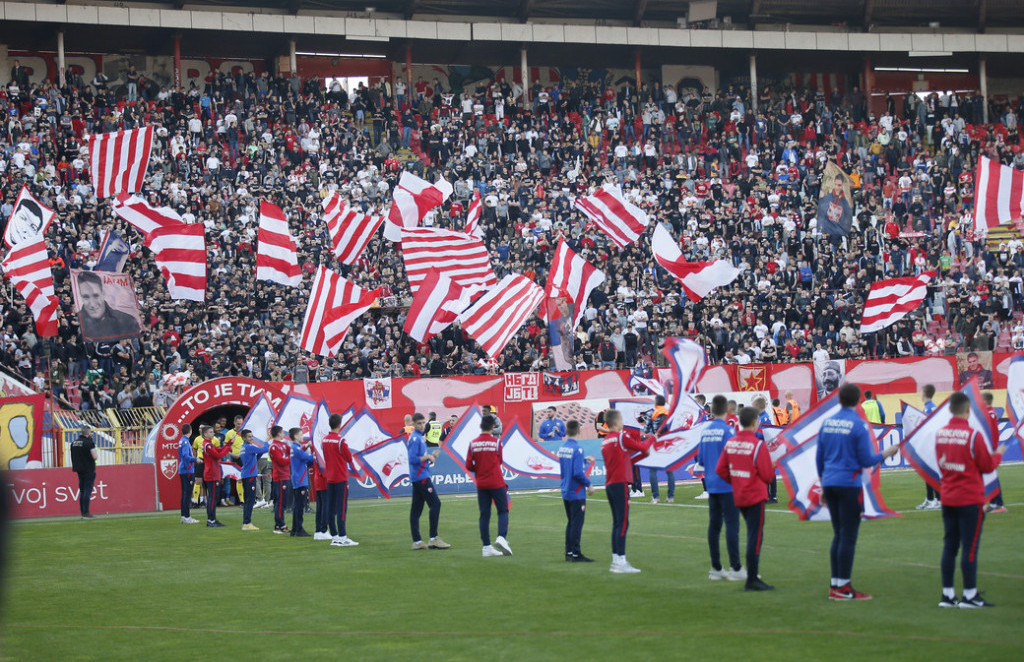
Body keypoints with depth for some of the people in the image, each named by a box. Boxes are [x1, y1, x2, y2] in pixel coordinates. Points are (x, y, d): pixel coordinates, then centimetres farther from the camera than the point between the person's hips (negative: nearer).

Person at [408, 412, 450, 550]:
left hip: (417, 478, 10)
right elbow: (413, 459, -21)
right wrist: (427, 457, -13)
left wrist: (431, 455, 8)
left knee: (416, 508, 8)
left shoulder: (419, 437, 17)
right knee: (435, 503, -12)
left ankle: (417, 541, 9)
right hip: (421, 477, -10)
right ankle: (434, 538, -13)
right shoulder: (415, 438, -13)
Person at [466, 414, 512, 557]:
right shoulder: (496, 442, -6)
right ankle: (501, 537, -18)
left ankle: (487, 546, 5)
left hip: (481, 485, 3)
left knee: (484, 514, 7)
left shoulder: (473, 443, 0)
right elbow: (499, 462, 3)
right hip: (496, 483, -3)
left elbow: (469, 466, -1)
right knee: (503, 511, 5)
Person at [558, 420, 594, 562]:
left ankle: (569, 552, 20)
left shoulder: (561, 448, 6)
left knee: (571, 522, 16)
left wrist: (584, 460, 24)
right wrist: (588, 484, -10)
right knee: (577, 523, -2)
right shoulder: (577, 449, -18)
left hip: (565, 492, 8)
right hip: (577, 493, -8)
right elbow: (578, 473, -22)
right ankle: (576, 554, 0)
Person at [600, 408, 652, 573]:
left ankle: (616, 561, 15)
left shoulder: (605, 441, 15)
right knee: (623, 524, -9)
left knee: (617, 523, 13)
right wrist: (651, 439, 20)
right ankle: (621, 562, -13)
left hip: (609, 485, 8)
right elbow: (642, 447, 1)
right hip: (620, 484, -8)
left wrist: (643, 454, 20)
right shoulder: (622, 437, -9)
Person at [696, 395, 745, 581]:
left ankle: (716, 568, 13)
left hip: (711, 485, 6)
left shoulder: (704, 431, 7)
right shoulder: (726, 431, -12)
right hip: (727, 485, -6)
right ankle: (735, 568, -5)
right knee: (732, 525, -4)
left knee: (714, 525, 9)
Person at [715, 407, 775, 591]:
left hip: (739, 496, 7)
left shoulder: (730, 443, 1)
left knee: (753, 535, 17)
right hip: (756, 496, -7)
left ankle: (753, 577, 20)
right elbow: (768, 475, -14)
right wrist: (772, 467, 7)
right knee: (755, 537, -3)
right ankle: (752, 581, -2)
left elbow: (720, 470, 5)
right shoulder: (758, 445, -16)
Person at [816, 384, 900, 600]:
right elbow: (866, 461, -9)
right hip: (849, 484, -6)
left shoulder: (827, 423, 8)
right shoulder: (858, 425, -9)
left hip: (830, 483, 6)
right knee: (848, 536, -2)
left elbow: (819, 458, 13)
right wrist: (886, 453, 8)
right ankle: (844, 587, -2)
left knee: (839, 535, 13)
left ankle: (835, 585, 14)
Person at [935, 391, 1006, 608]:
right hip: (970, 500, -6)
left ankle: (947, 594, 13)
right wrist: (998, 453, 12)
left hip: (947, 498, 6)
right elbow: (988, 466, -8)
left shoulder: (940, 434, 3)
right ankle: (970, 596, 1)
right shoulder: (973, 435, -16)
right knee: (970, 547, -1)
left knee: (949, 547, 10)